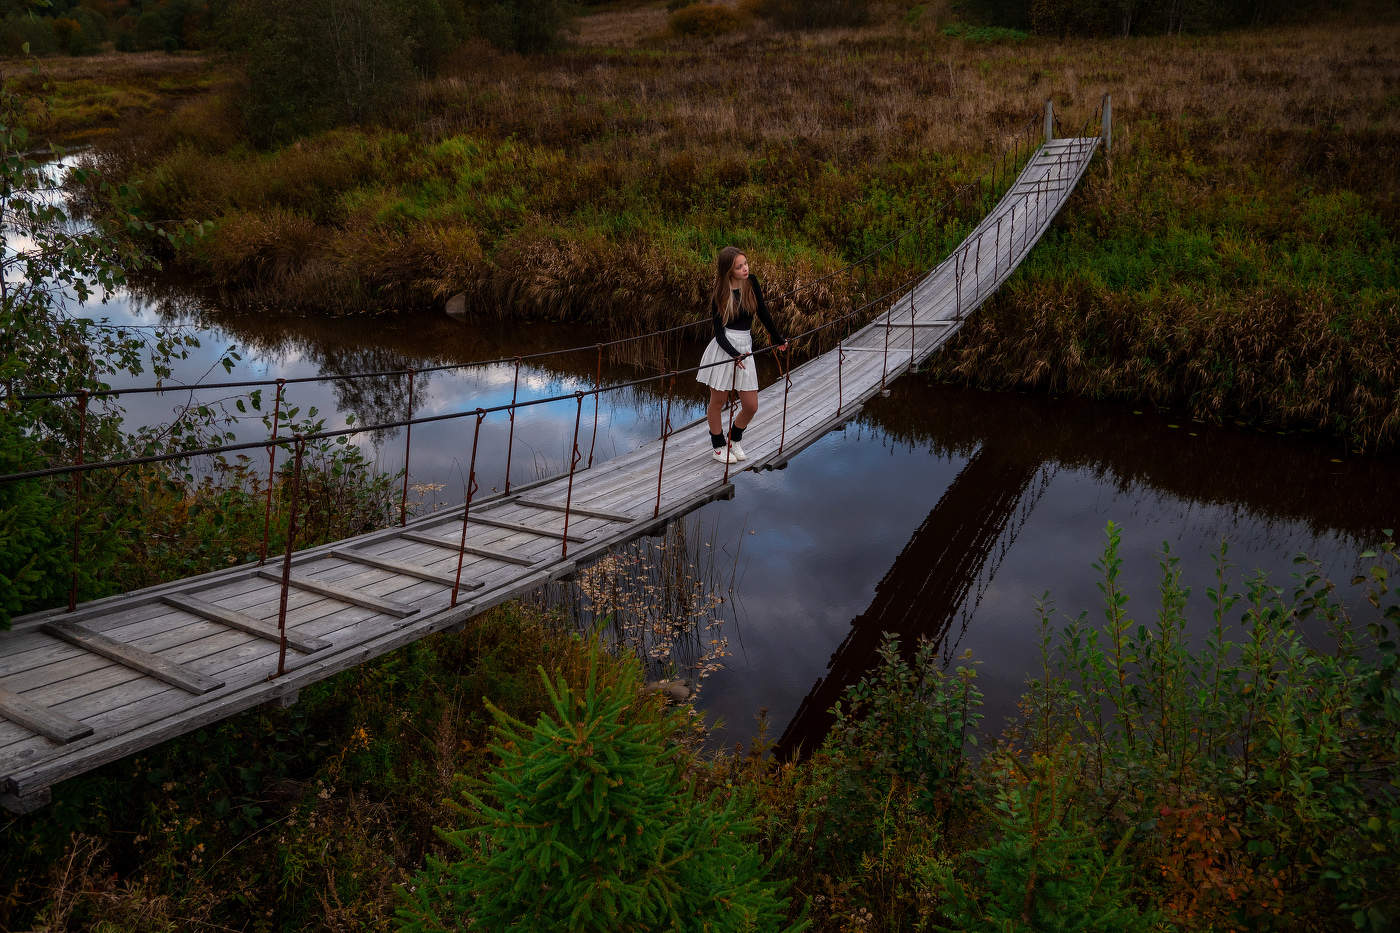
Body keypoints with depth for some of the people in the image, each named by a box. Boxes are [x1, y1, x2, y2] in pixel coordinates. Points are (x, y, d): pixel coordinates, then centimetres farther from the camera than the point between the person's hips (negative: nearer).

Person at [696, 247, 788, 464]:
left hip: (745, 348, 4)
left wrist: (778, 339, 22)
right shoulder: (720, 295, -8)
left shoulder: (751, 282, 3)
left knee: (751, 406, 4)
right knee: (718, 401, 7)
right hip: (723, 349, -4)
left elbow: (763, 313, 14)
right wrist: (735, 355, -24)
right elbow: (719, 332, -9)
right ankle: (718, 445, 27)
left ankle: (734, 440, 31)